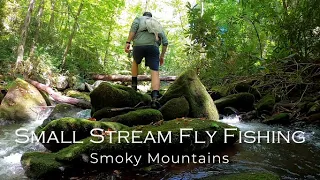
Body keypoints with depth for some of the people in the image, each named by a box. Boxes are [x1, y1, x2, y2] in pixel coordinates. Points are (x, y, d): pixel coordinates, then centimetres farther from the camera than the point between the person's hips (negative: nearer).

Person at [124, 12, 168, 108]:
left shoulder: (139, 18, 27)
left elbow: (134, 26, 1)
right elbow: (165, 41, 21)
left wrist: (128, 42, -6)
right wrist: (162, 56, 27)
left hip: (138, 46, 0)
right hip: (153, 47, 1)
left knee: (135, 62, 32)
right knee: (155, 73, -6)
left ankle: (134, 84, 27)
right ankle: (154, 98, -25)